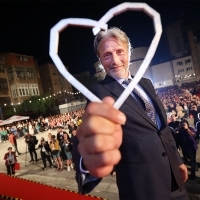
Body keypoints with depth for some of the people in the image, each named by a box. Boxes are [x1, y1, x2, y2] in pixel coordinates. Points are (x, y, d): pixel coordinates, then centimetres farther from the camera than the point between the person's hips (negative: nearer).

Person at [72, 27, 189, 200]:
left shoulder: (146, 83, 4)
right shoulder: (100, 92, -15)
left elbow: (163, 126, 12)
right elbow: (94, 130, -33)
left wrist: (178, 159, 16)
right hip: (142, 185, -6)